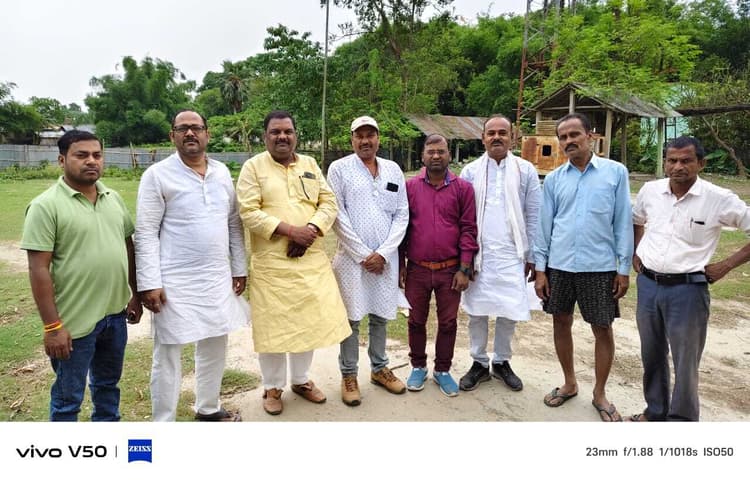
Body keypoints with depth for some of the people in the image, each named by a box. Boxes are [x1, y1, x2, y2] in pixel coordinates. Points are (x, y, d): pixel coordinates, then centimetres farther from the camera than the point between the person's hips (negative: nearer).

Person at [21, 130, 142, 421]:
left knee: (108, 383, 23)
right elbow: (39, 269, -16)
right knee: (68, 396, 10)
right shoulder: (46, 206, -13)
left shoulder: (114, 198, 6)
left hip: (116, 313, 6)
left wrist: (135, 294, 11)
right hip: (75, 320, -6)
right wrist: (52, 326, -18)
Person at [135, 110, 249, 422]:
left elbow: (233, 223, 12)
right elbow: (146, 233, -9)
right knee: (168, 354, 6)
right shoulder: (157, 175, -7)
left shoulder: (222, 172, 8)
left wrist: (239, 268, 9)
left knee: (215, 346, 16)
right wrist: (149, 283, -15)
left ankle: (208, 408, 36)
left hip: (218, 278, 5)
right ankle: (162, 423, 22)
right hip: (175, 283, -5)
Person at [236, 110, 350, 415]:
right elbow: (248, 213, -11)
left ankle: (301, 380, 32)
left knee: (310, 319, 11)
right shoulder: (253, 167, -1)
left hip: (310, 259, 4)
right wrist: (290, 230, -18)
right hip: (271, 262, -4)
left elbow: (329, 202, 6)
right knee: (272, 325, 4)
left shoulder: (310, 164, 11)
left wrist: (311, 230, -12)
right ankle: (272, 387, 24)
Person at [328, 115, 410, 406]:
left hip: (386, 258, 3)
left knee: (380, 316, 14)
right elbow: (338, 216, -8)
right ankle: (348, 375, 20)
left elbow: (402, 214, 4)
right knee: (351, 319, 5)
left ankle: (379, 369, 31)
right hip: (352, 257, -3)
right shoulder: (339, 169, -2)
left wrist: (383, 253, -7)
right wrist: (363, 255, -10)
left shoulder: (393, 170, 8)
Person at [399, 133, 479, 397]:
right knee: (416, 320, 12)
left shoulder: (463, 188, -1)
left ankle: (442, 370, 29)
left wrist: (464, 269, -6)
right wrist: (400, 263, 4)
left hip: (450, 270, 0)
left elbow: (469, 229, -2)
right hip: (417, 269, 1)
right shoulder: (410, 187, 1)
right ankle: (418, 367, 32)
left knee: (448, 322, 11)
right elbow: (402, 226, 5)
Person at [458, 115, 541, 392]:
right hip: (478, 255, 0)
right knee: (477, 312, 8)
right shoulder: (470, 172, 2)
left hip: (512, 255, 0)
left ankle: (502, 362, 27)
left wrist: (532, 257, 2)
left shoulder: (526, 171, 2)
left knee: (509, 313, 6)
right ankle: (479, 364, 25)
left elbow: (533, 217, 3)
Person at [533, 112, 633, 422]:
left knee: (603, 330, 7)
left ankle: (600, 394, 26)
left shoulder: (616, 172, -2)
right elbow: (544, 225, 5)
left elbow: (623, 222, -1)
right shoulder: (553, 179, 4)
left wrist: (624, 268, -3)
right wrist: (540, 269, 2)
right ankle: (569, 384, 32)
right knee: (561, 324, 12)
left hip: (600, 267, -2)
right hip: (559, 266, 2)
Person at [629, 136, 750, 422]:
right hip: (647, 284, 5)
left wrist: (726, 265, -8)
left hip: (688, 289, -4)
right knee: (651, 355, 18)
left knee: (685, 362, 7)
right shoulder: (650, 190, 1)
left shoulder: (719, 199, -12)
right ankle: (655, 412, 37)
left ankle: (681, 419, 25)